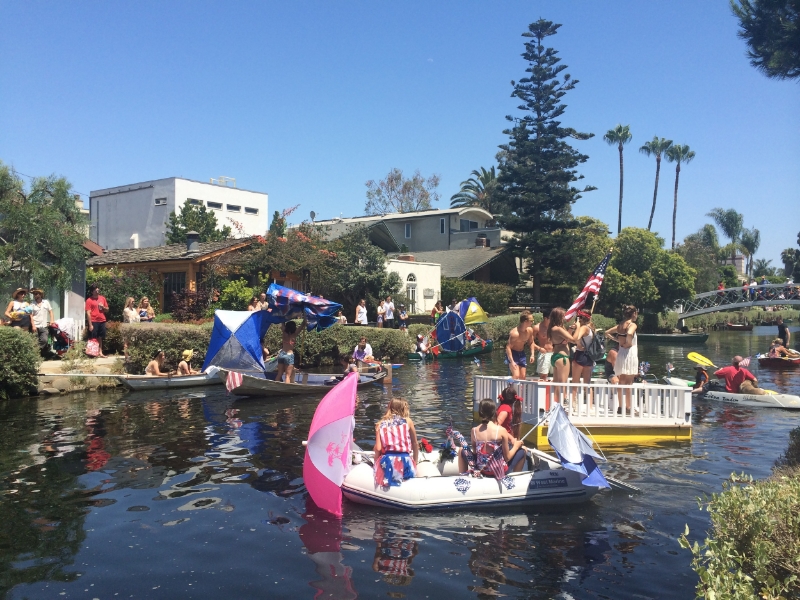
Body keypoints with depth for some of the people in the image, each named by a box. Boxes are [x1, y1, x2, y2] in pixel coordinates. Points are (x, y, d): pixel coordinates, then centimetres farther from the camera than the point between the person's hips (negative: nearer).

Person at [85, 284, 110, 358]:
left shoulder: (102, 298, 11)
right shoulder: (89, 300, -5)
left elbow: (107, 310, 18)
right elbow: (88, 313, -10)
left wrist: (103, 307, -5)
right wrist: (90, 324, -14)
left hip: (102, 321, 5)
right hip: (94, 321, -5)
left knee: (100, 338, 10)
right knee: (93, 338, -3)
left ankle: (100, 353, 14)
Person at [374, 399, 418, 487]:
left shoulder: (380, 424, 11)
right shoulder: (408, 421, 10)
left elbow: (378, 448, 2)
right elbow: (415, 445, 17)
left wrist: (377, 462, 20)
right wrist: (415, 463, 31)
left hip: (386, 462, 1)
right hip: (405, 462, -1)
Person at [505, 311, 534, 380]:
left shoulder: (530, 330, -5)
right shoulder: (515, 333, -28)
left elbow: (530, 343, 13)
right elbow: (508, 347, -27)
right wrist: (512, 361, -33)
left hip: (522, 353, 7)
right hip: (513, 354, -7)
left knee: (523, 377, 7)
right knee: (516, 376, -20)